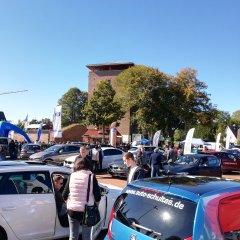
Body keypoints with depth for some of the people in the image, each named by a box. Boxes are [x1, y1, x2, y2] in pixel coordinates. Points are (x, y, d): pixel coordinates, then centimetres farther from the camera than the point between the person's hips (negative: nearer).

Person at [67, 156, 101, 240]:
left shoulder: (72, 176, -3)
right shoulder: (91, 176, -8)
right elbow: (98, 196, -8)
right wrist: (95, 204, 12)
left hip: (72, 210, 2)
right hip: (87, 211, -2)